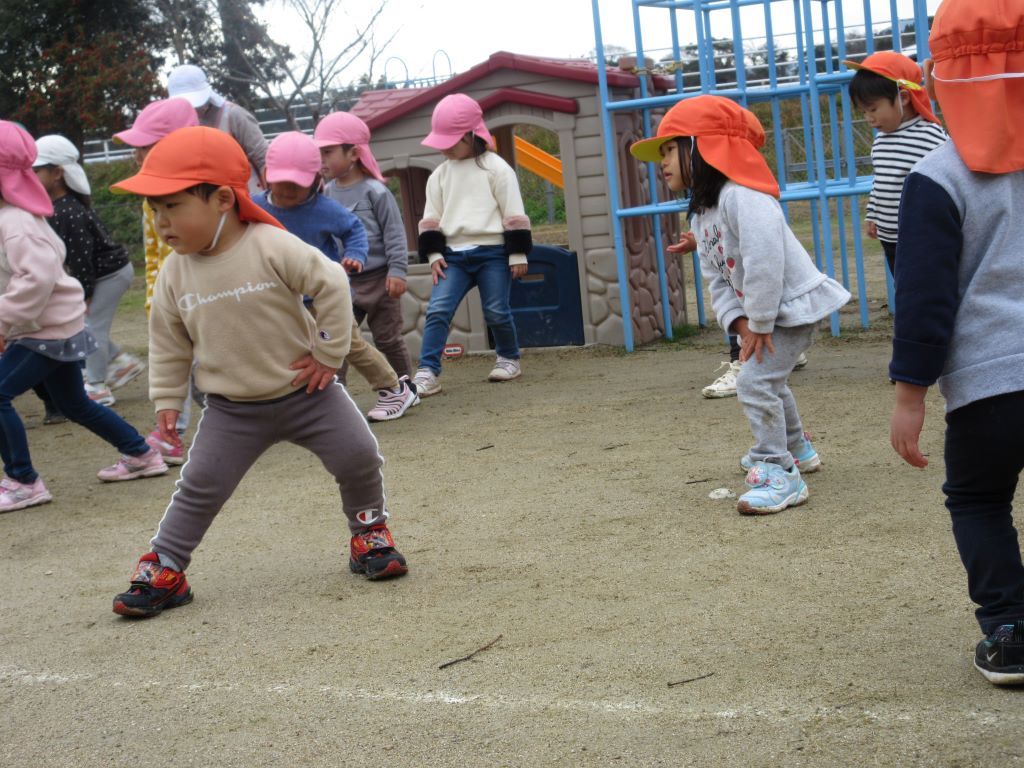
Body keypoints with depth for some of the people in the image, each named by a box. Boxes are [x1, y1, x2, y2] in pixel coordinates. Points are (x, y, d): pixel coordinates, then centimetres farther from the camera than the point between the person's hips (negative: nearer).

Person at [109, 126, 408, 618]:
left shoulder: (273, 247, -19)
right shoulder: (174, 274, -6)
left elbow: (332, 286, -15)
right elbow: (167, 342, 7)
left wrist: (328, 354, -12)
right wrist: (166, 400, 6)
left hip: (305, 391, -2)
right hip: (231, 410, 2)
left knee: (359, 456, -3)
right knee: (200, 486, -1)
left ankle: (370, 535, 22)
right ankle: (163, 570, 11)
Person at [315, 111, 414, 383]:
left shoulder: (375, 191, -9)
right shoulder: (327, 193, 4)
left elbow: (394, 233, -10)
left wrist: (397, 270, -15)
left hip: (377, 279, -4)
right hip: (342, 282, 4)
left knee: (388, 339, 8)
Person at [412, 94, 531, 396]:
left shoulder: (496, 168, -3)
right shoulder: (439, 175, 11)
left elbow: (514, 214, -4)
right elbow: (431, 219, 14)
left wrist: (518, 254, -6)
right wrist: (434, 253, 4)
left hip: (492, 252, -3)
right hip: (454, 255, 4)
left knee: (496, 311, 2)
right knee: (437, 310, -9)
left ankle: (509, 359, 26)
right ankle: (427, 372, -12)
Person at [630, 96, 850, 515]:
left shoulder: (741, 197, -26)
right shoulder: (701, 214, 7)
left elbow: (763, 264, -33)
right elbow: (718, 279, 4)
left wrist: (759, 324, -25)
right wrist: (740, 322, -12)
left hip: (794, 304, -11)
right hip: (763, 312, 11)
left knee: (755, 382, -18)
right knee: (768, 381, 26)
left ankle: (780, 475, -10)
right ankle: (797, 449, 47)